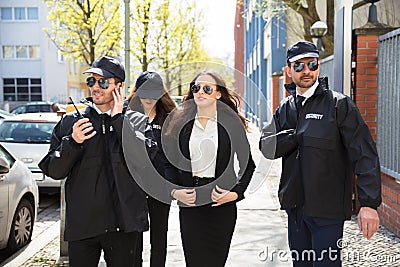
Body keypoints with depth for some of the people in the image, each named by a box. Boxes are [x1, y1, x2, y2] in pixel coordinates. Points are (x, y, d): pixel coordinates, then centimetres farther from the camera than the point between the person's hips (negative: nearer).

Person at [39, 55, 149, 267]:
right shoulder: (71, 121, 6)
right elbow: (54, 171, 3)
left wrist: (118, 118, -11)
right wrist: (72, 142, -14)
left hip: (123, 225, -1)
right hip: (81, 224, 1)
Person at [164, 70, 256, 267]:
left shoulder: (231, 123, 2)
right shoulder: (180, 123, 7)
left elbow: (248, 164, 7)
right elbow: (168, 164, 10)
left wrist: (236, 193, -5)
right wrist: (174, 191, -5)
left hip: (222, 203, -1)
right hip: (189, 204, 1)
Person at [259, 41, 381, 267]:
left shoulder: (339, 104, -7)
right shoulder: (285, 108, 10)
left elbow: (365, 155, -13)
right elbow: (267, 146, -1)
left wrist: (369, 204, -21)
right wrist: (298, 136, -17)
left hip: (327, 209, -5)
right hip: (295, 206, 6)